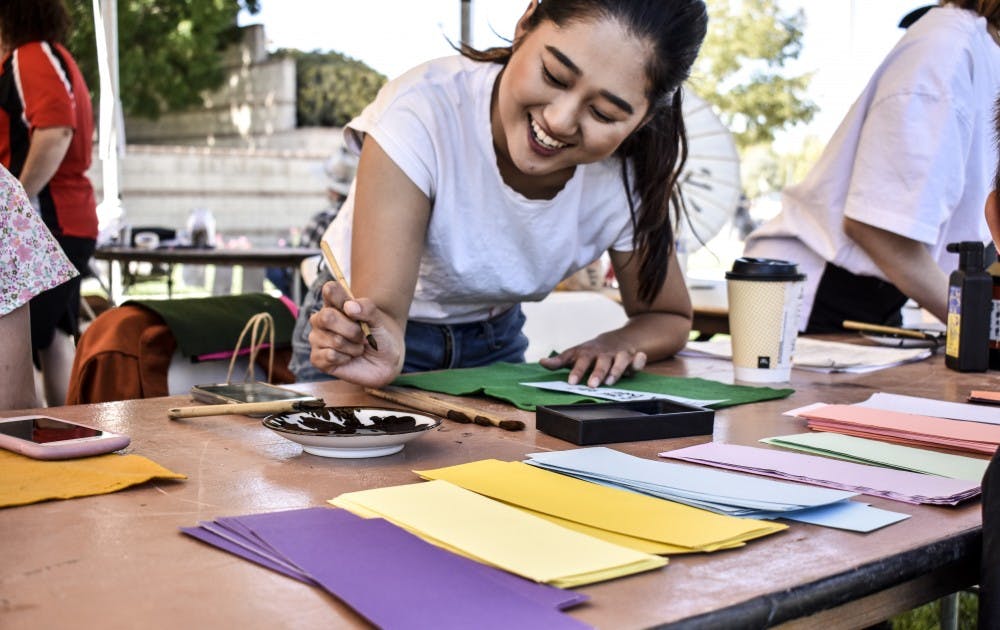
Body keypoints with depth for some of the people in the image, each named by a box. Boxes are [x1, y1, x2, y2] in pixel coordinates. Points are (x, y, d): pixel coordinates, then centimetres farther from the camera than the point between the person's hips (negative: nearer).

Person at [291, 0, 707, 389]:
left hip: (493, 344, 3)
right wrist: (381, 352, -55)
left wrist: (621, 343, -23)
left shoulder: (629, 174, -17)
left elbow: (668, 319, -2)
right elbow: (380, 306, -33)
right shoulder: (422, 114, -28)